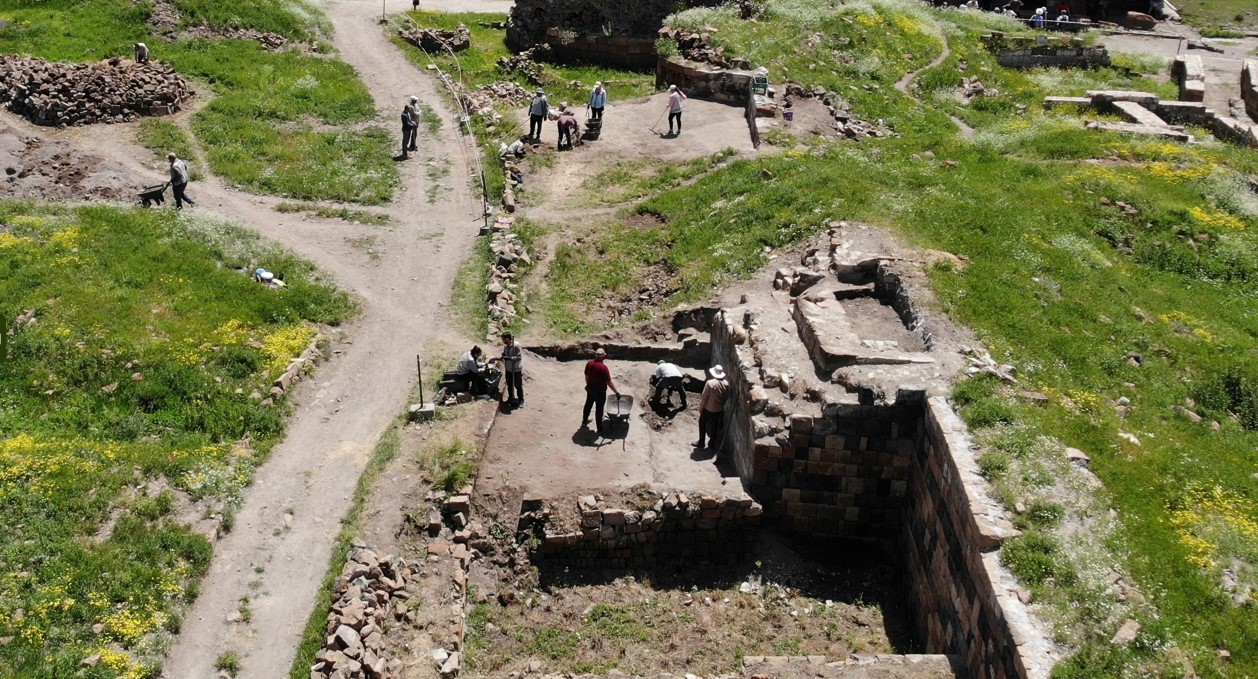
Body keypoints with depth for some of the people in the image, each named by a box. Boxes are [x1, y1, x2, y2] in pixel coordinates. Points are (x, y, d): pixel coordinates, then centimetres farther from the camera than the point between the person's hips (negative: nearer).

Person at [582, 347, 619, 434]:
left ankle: (584, 421, 46)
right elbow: (609, 382, -23)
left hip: (590, 389, 6)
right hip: (600, 391, -6)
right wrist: (617, 392, -13)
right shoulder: (603, 367, -28)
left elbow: (586, 376, 5)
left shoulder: (589, 363, -9)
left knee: (588, 405, 26)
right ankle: (599, 429, 18)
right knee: (599, 410, 7)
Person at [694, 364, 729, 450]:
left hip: (708, 409, -4)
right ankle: (712, 443, 30)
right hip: (719, 409, 4)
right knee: (715, 425, 20)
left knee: (702, 423, 16)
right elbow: (726, 396, 4)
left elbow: (704, 397, -19)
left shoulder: (710, 383, -25)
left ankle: (701, 443, 21)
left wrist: (700, 407, -5)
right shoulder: (726, 384, -9)